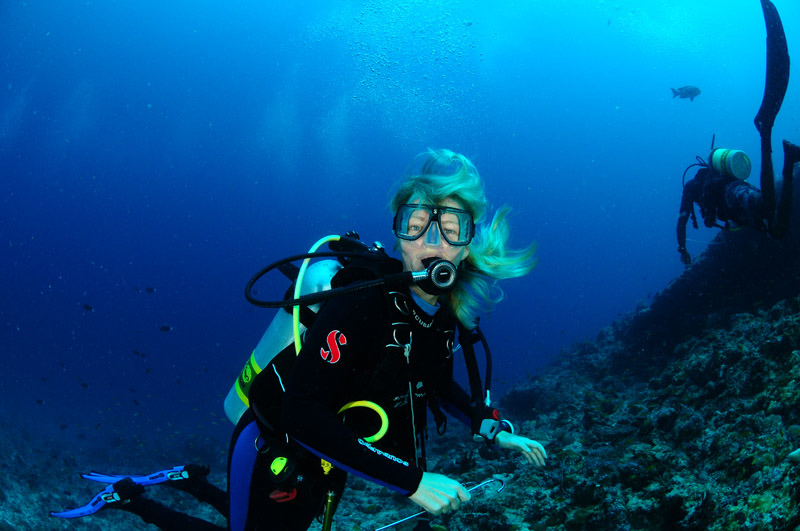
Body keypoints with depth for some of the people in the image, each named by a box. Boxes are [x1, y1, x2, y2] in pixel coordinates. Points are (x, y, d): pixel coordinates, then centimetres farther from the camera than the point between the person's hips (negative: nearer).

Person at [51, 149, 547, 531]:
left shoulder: (448, 313, -8)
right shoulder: (364, 300, -32)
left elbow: (434, 382, 13)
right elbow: (303, 415, -39)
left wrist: (494, 428, -1)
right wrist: (410, 479, -38)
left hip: (326, 460, 8)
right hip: (274, 449, -7)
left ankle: (193, 481, 45)